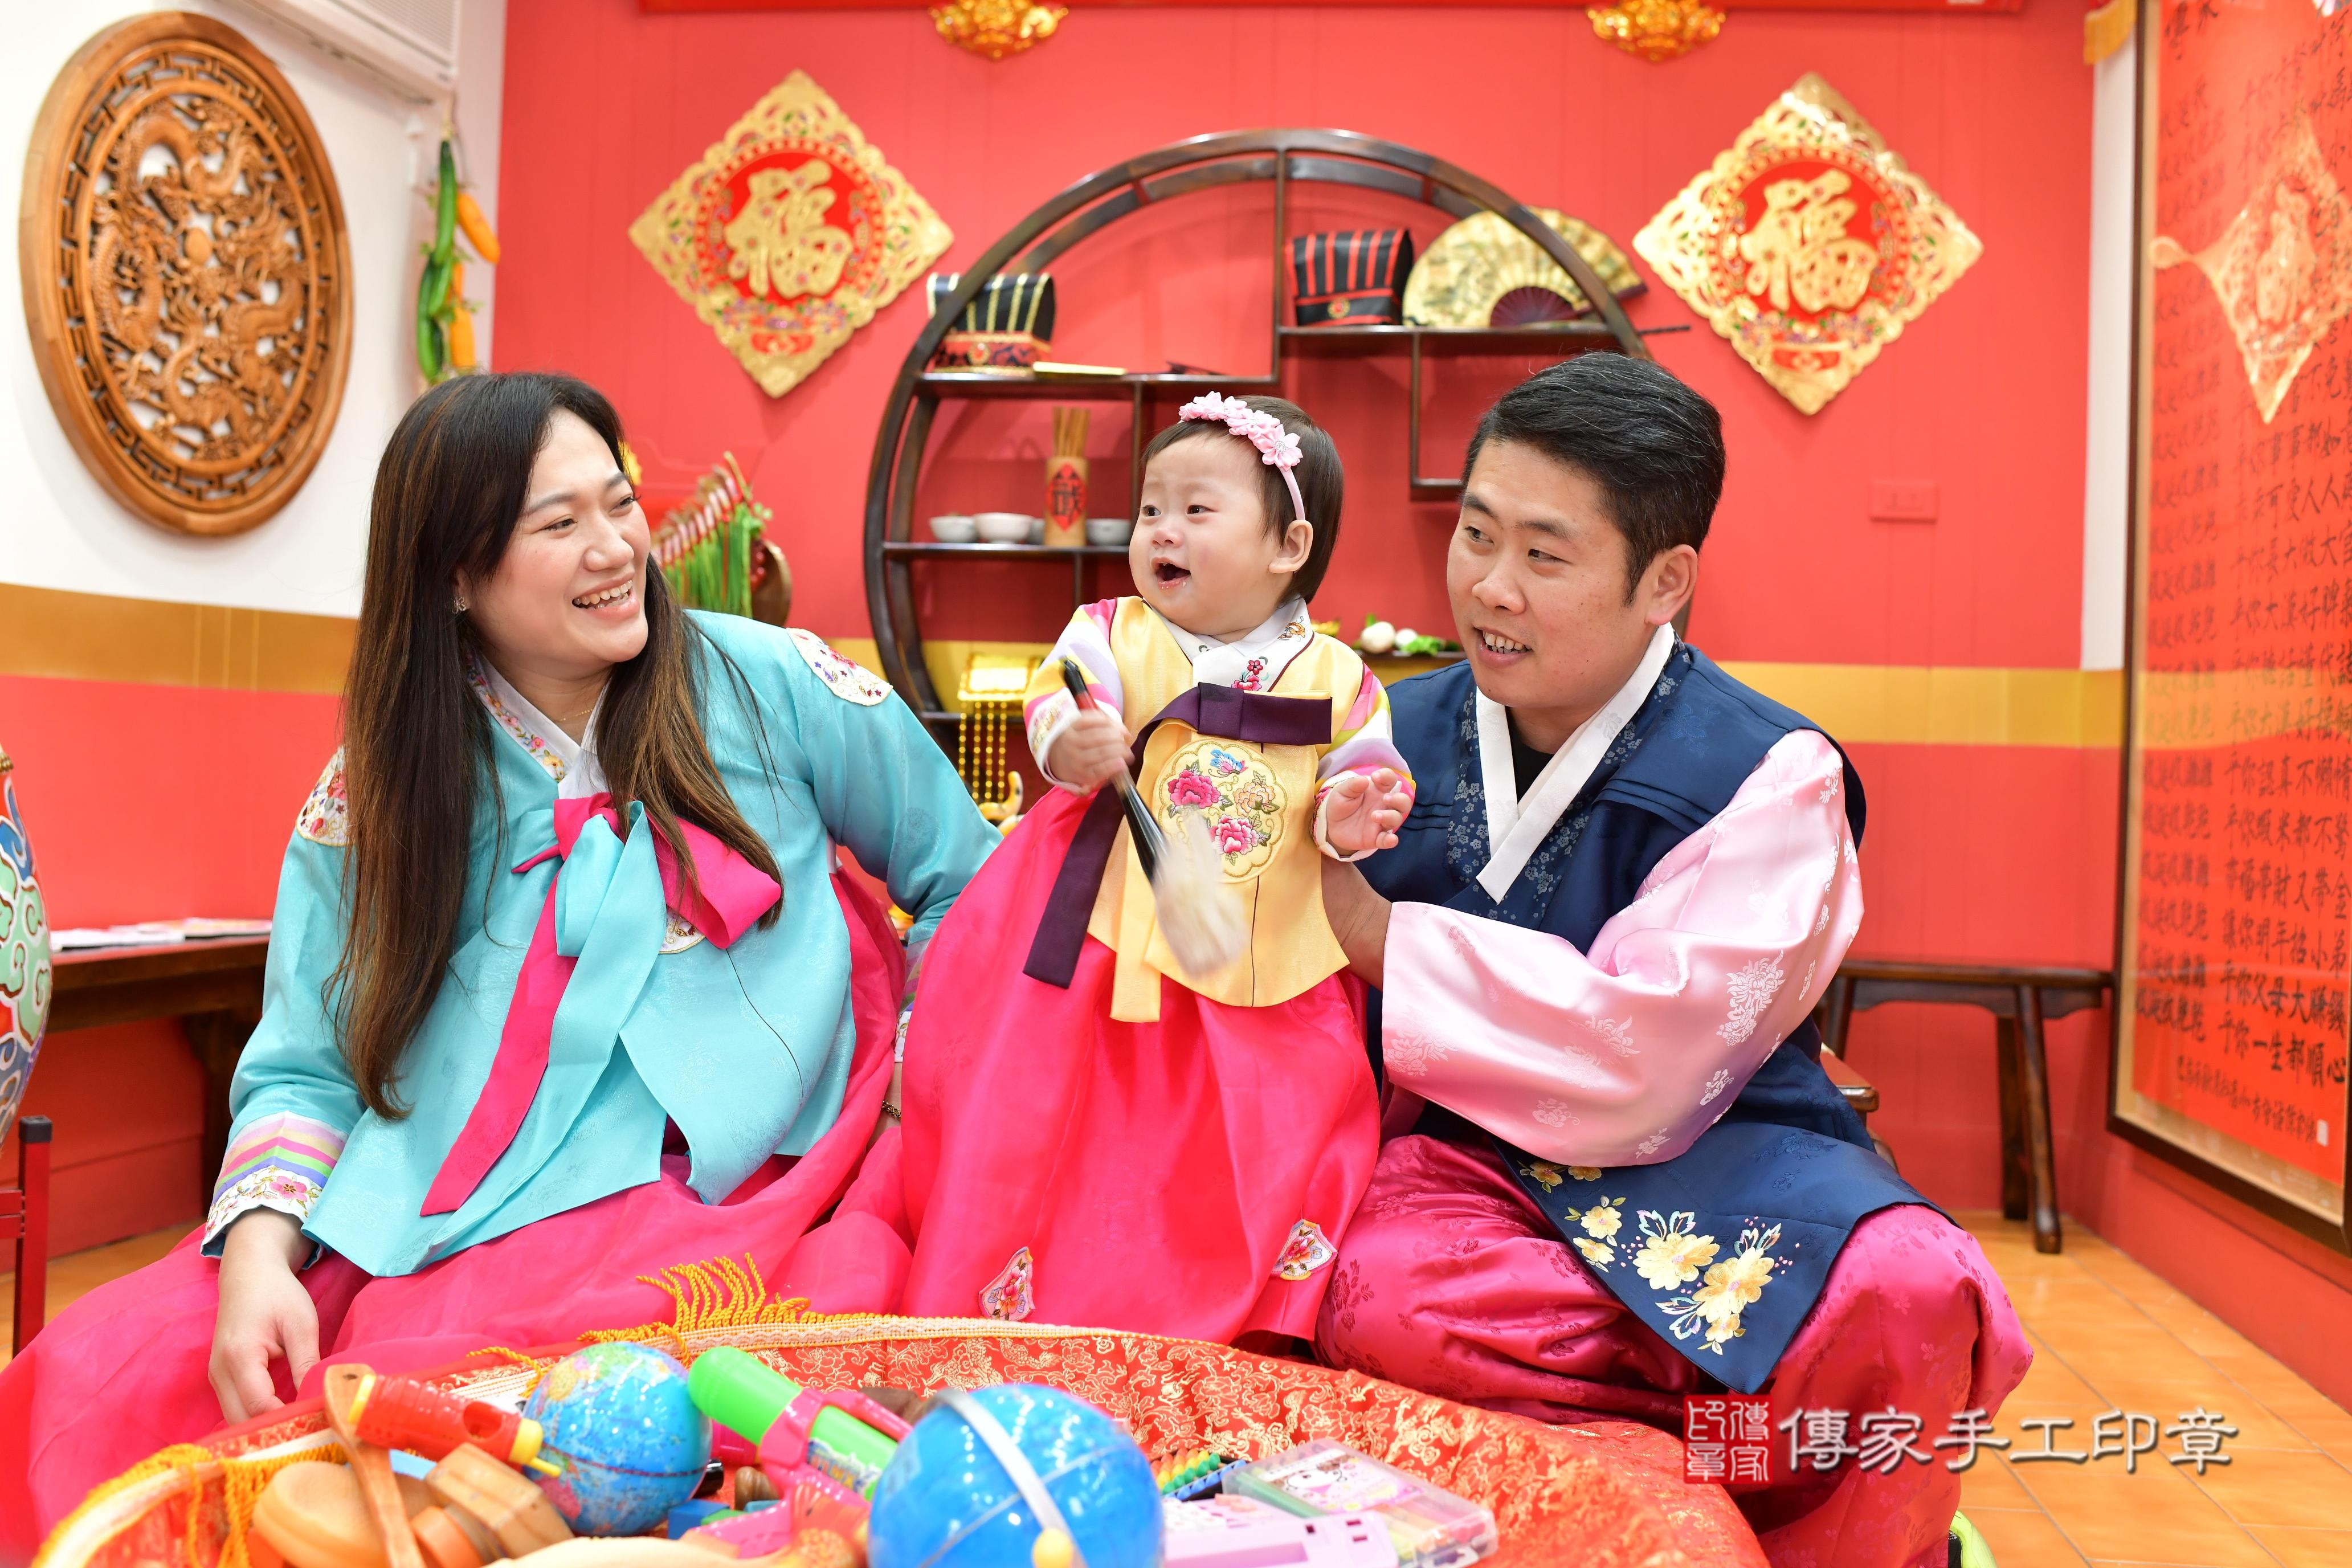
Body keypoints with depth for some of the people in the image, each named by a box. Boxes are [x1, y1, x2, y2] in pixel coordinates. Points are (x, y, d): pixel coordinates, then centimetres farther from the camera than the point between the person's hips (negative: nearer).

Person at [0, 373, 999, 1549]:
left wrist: (900, 1088, 2)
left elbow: (968, 889, 12)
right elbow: (307, 1072, 7)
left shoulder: (766, 685, 3)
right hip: (425, 1224, 3)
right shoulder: (378, 789, 7)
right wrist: (259, 1246, -12)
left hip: (708, 1202, -3)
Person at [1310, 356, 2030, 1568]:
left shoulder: (1766, 775, -9)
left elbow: (1642, 1057, -19)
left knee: (1903, 1297, -33)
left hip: (1710, 1152, -2)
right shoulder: (1398, 738, 5)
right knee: (1381, 1300, -33)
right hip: (1474, 1144, 2)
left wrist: (1381, 936, -15)